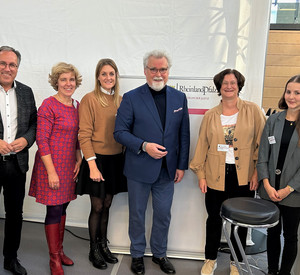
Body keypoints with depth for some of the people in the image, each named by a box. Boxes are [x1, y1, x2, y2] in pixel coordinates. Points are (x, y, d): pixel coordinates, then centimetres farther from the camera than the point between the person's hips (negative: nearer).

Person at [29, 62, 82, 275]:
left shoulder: (76, 105, 8)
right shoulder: (49, 105, -13)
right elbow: (41, 139, -16)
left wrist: (79, 160, 7)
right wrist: (51, 171, -18)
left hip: (69, 166, 6)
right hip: (52, 164, -6)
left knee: (62, 208, 16)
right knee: (54, 211, 3)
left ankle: (59, 250, 34)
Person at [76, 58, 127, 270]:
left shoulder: (121, 100, 7)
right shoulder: (89, 99, -8)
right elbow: (84, 135, -11)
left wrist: (125, 157, 2)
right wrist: (92, 165, -17)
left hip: (116, 159, 5)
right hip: (98, 159, -4)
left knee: (107, 205, 15)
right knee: (97, 207, 5)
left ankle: (103, 245, 32)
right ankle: (94, 250, 24)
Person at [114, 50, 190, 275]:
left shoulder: (179, 98, 4)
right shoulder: (131, 98, -6)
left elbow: (184, 135, 6)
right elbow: (120, 132, -8)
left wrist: (182, 165, 3)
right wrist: (144, 146, -21)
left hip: (167, 170, 3)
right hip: (139, 169, -2)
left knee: (163, 215, 14)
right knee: (137, 214, 14)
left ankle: (160, 254, 37)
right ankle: (137, 254, 36)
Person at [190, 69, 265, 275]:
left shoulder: (253, 111, 0)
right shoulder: (210, 115, 5)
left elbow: (262, 143, -2)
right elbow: (202, 146, 5)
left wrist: (258, 172, -7)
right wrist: (200, 174, 1)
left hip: (244, 178, -1)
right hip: (215, 177, 1)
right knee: (214, 219, 12)